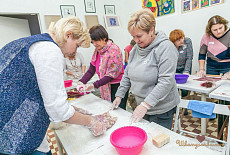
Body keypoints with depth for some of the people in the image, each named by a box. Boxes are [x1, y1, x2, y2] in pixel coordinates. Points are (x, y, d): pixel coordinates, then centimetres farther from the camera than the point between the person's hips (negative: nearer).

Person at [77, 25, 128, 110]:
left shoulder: (114, 49, -15)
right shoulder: (97, 50, 7)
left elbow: (112, 74, -20)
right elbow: (91, 70, 4)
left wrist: (94, 85, -25)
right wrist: (82, 82, -12)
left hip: (117, 87, -6)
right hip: (105, 88, 6)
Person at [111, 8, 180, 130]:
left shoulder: (166, 48, -16)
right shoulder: (136, 48, 6)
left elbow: (166, 82, -23)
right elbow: (127, 74, 12)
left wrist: (145, 105, -24)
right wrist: (119, 95, 7)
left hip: (161, 110, -6)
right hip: (142, 107, 6)